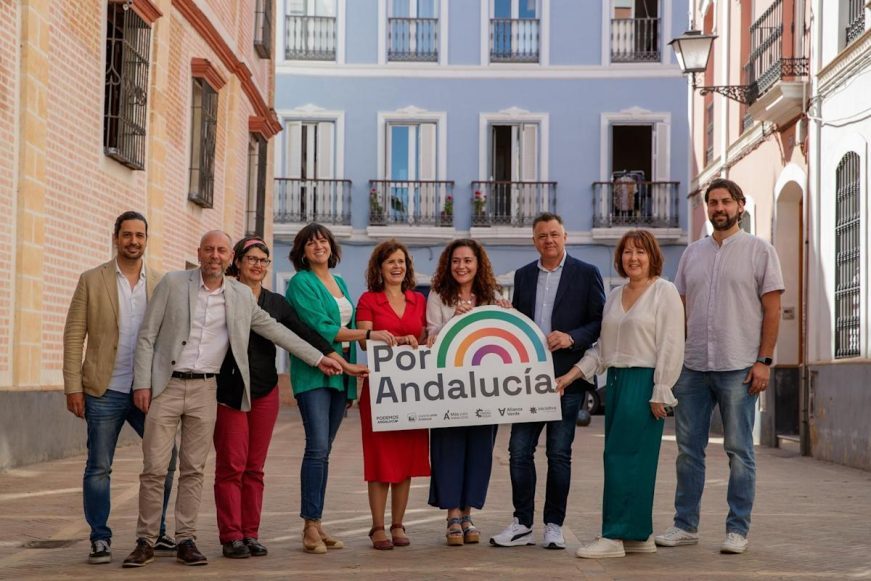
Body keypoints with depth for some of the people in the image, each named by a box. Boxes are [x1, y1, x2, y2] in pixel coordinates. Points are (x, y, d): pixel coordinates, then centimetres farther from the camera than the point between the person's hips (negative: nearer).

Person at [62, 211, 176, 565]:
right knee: (98, 468, 2)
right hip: (105, 392, -2)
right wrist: (73, 387, -7)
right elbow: (74, 335, -1)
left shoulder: (161, 284, 7)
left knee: (165, 460, 4)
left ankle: (156, 535, 19)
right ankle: (100, 540, 13)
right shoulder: (92, 281, 1)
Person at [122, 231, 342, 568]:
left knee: (193, 470, 5)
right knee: (154, 469, -2)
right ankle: (146, 541, 7)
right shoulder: (173, 284, -1)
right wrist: (142, 383, -7)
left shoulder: (241, 296, 6)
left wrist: (318, 359, 13)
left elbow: (274, 330, 14)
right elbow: (147, 335, -1)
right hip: (166, 386, -2)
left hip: (205, 390, 2)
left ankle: (186, 540, 12)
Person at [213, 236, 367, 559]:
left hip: (265, 391, 4)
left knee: (255, 467, 7)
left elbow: (308, 336, 11)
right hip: (229, 391, -4)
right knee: (231, 465, -4)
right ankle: (231, 536, 0)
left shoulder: (276, 303, 12)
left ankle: (251, 534, 11)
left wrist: (346, 365, 7)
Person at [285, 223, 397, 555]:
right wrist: (368, 334, -15)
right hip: (313, 372, -7)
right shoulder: (301, 282, -4)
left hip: (340, 372, 7)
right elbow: (319, 327, -14)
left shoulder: (339, 283, 19)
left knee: (323, 450, 8)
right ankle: (310, 527, -12)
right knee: (318, 447, -14)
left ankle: (316, 523, 10)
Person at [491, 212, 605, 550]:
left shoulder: (586, 274, 1)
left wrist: (571, 338, -16)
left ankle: (554, 525, 12)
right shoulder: (523, 275, 13)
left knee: (559, 453, 2)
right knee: (519, 450, 1)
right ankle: (523, 524, 10)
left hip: (566, 378, -4)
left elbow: (601, 322, -2)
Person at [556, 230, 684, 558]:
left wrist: (660, 393, -14)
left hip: (644, 382, -7)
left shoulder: (664, 292, -5)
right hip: (616, 380, 7)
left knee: (622, 455, -9)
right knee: (628, 459, 7)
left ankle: (615, 536, -5)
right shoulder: (615, 296, 16)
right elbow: (602, 347, 18)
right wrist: (572, 374, 8)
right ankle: (639, 536, 14)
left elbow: (671, 346, -10)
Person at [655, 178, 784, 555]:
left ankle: (737, 530, 8)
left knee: (739, 451, 2)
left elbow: (772, 310, -2)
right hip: (692, 367, 5)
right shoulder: (693, 253, 14)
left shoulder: (759, 251, 1)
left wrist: (763, 360, -9)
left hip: (738, 368, -4)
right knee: (688, 449, 7)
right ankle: (685, 525, 16)